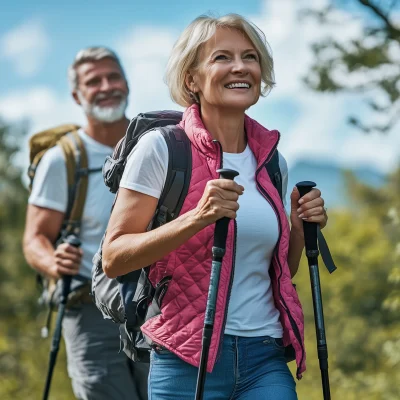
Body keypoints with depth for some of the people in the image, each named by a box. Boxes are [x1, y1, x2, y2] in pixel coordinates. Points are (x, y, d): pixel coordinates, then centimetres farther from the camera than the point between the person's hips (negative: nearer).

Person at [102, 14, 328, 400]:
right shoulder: (160, 148, -6)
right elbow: (113, 258, -11)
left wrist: (301, 228, 1)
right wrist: (198, 217, -21)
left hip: (266, 359, 4)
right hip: (187, 359, -4)